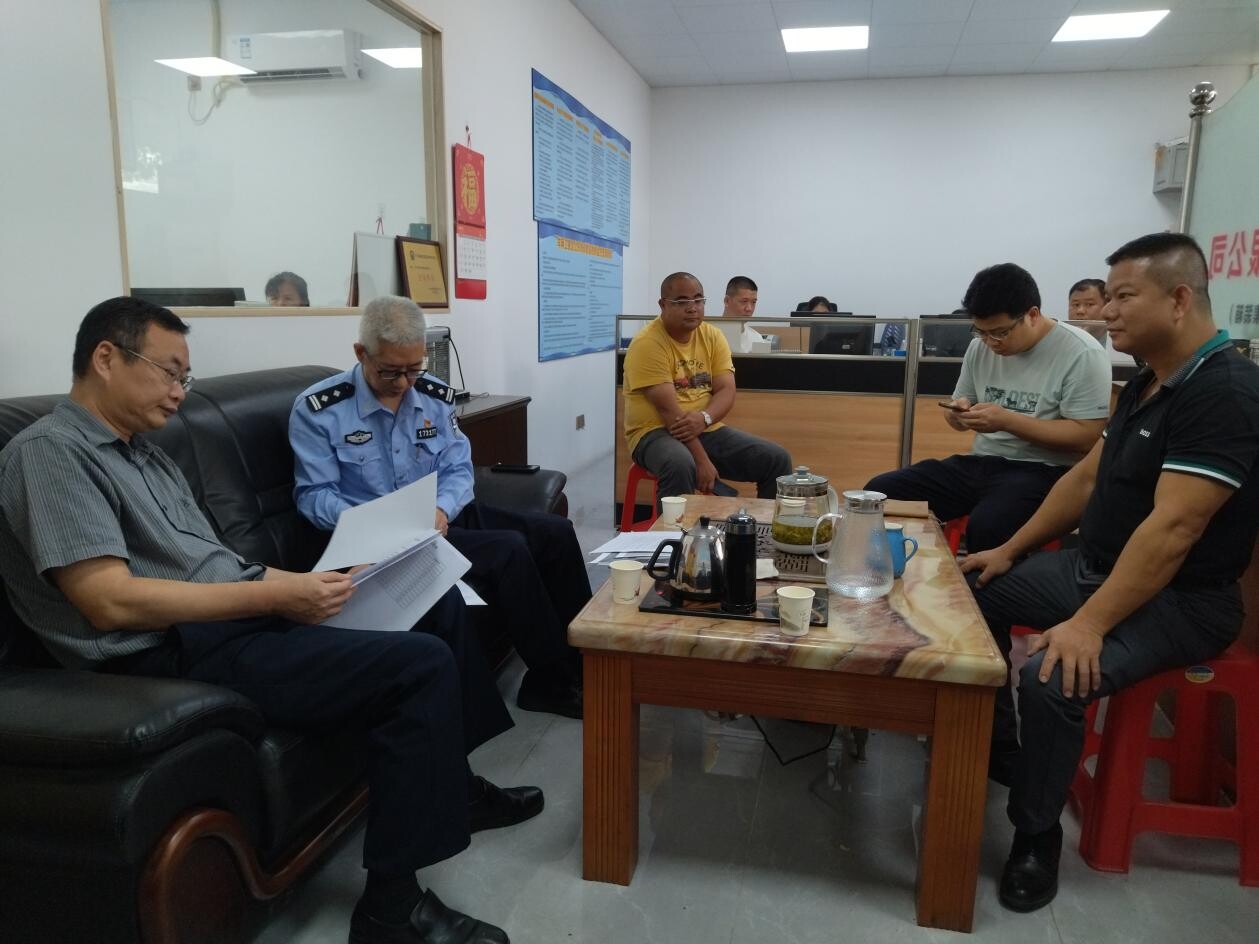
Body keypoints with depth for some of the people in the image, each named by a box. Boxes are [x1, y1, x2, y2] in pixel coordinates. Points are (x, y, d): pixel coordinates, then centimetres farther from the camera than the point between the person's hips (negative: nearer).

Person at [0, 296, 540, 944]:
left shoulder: (145, 453, 19)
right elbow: (111, 601, -21)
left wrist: (304, 584, 3)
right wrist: (274, 595, -21)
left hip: (238, 618, 10)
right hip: (184, 654, -10)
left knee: (439, 604, 11)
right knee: (422, 665, -24)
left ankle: (445, 785, 25)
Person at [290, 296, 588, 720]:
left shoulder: (436, 397, 4)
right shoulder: (317, 410, -10)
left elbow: (458, 469, 2)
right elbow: (314, 494, -11)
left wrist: (440, 510, -21)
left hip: (444, 516, 6)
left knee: (556, 533, -8)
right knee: (509, 551, -27)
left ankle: (583, 656, 7)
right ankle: (552, 681, -12)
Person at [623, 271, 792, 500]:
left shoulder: (712, 336, 6)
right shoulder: (647, 344, -14)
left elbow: (727, 392, -2)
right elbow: (668, 409, -20)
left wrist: (704, 418, -25)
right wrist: (702, 461, -24)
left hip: (708, 430, 6)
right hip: (657, 433, -6)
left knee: (777, 459, -6)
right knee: (680, 465, -39)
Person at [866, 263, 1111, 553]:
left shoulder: (1082, 354, -9)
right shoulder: (980, 347, 9)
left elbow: (1086, 437, -14)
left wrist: (1006, 420, -20)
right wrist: (958, 412, -6)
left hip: (1041, 471, -6)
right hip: (980, 463, 6)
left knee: (986, 527, -38)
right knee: (880, 492, -12)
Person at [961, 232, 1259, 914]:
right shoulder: (1145, 384, 7)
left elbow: (1172, 528, -30)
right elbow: (1087, 477, 14)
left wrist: (1089, 624, -33)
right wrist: (1011, 550, 12)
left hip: (1180, 600, -10)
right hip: (1095, 566, 10)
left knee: (1051, 678, -31)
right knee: (976, 590, 13)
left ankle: (1036, 837, -5)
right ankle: (998, 743, 24)